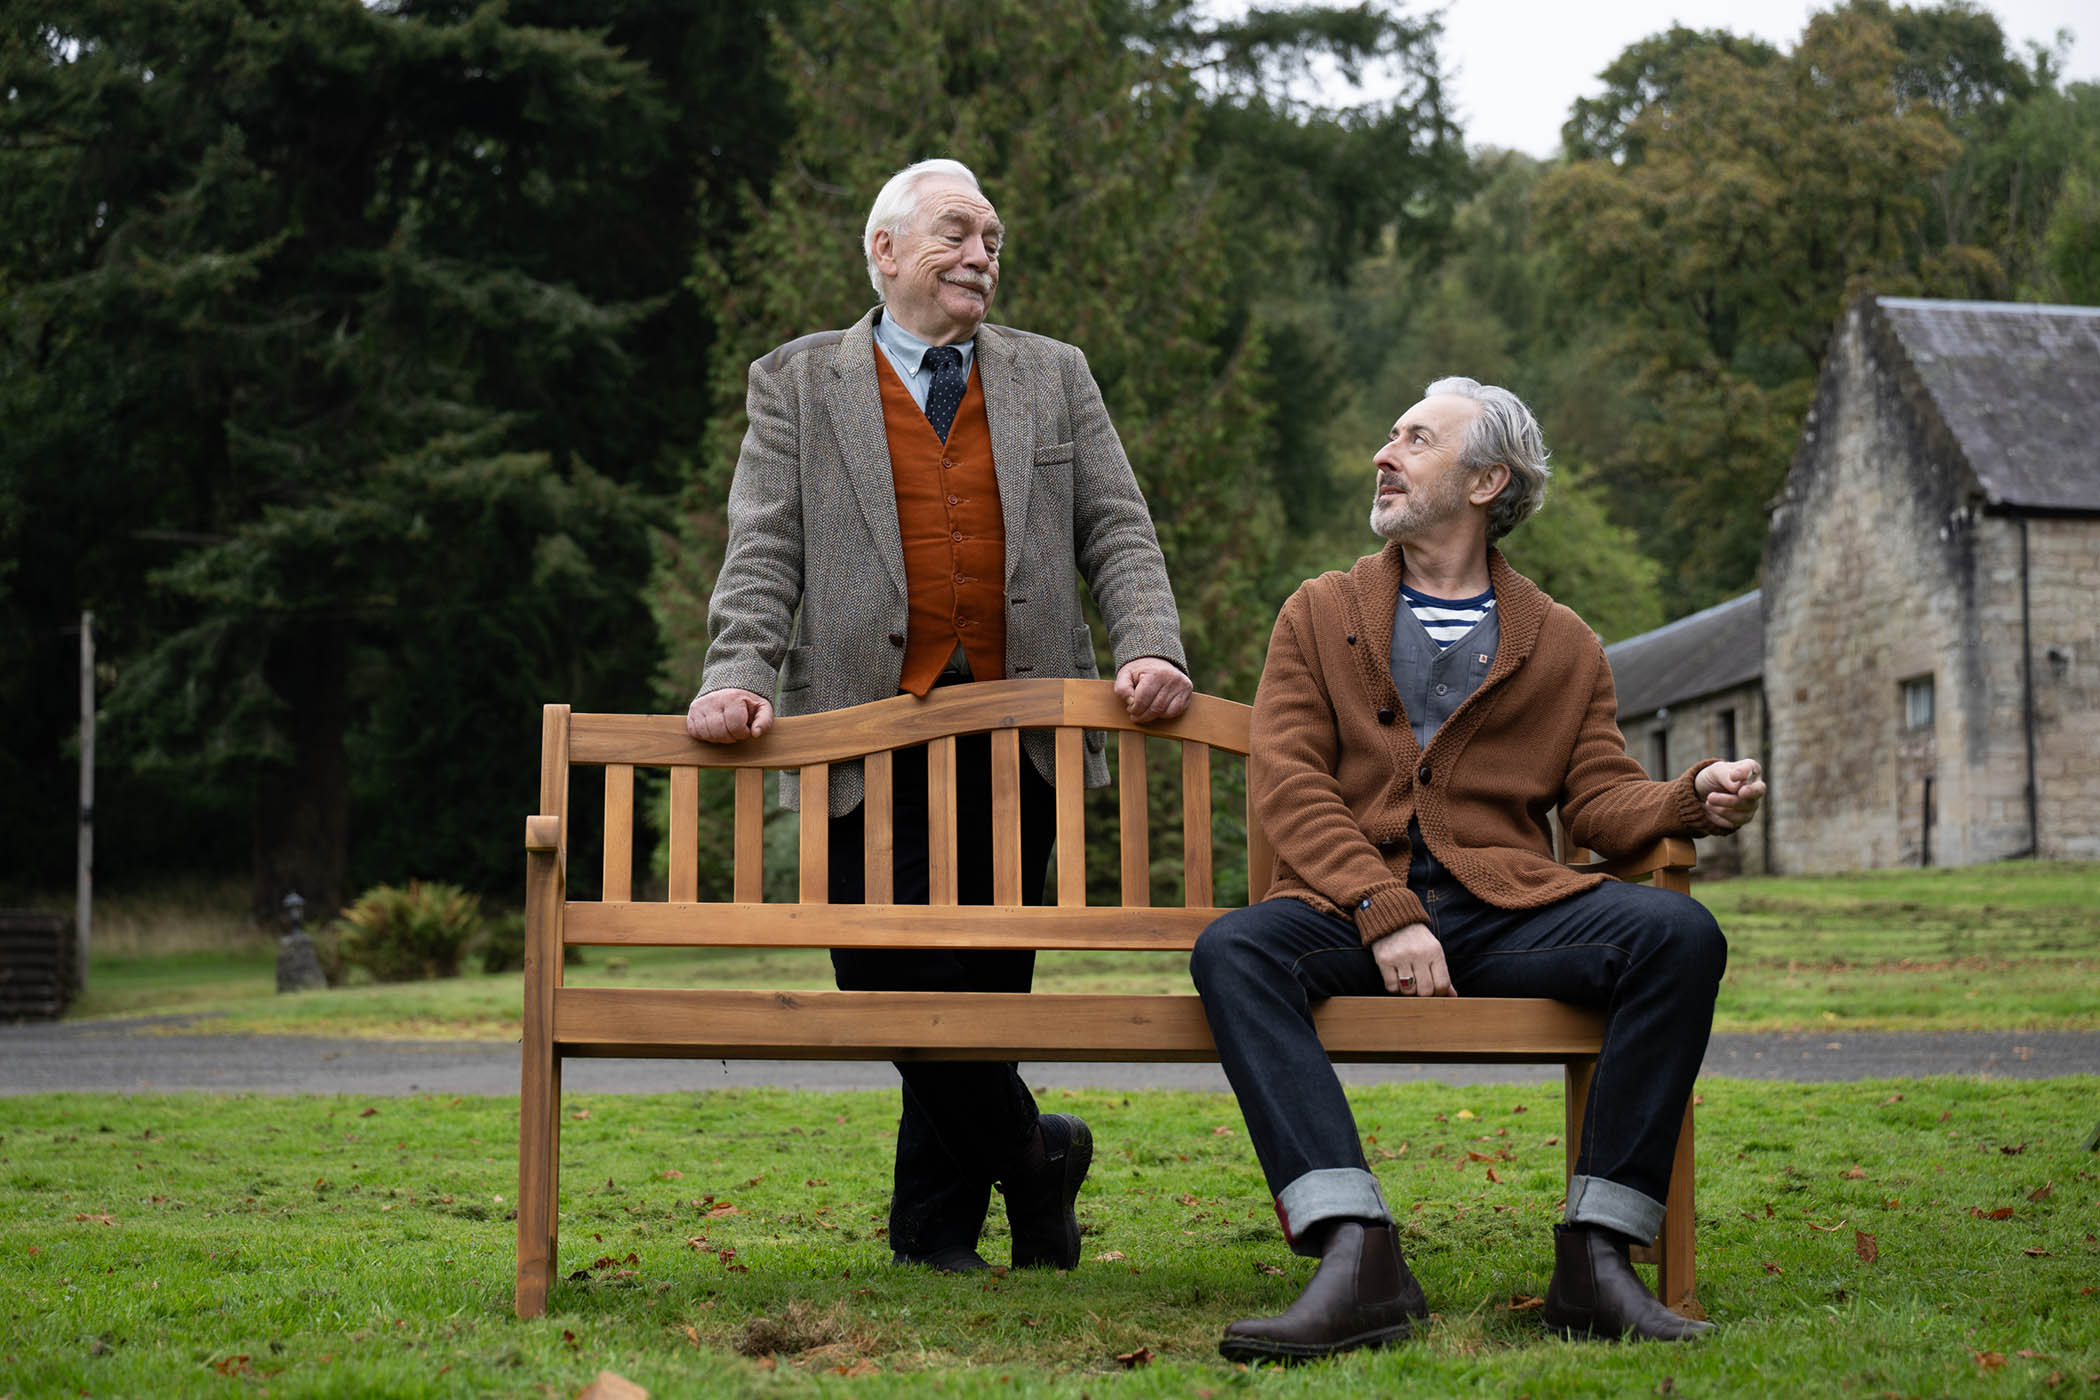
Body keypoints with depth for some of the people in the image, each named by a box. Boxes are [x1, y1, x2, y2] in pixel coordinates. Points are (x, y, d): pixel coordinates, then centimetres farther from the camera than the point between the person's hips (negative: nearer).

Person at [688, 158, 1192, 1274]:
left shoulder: (1053, 377, 17)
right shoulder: (799, 383, 11)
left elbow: (1116, 532, 11)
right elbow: (764, 553, 4)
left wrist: (1151, 647, -6)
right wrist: (737, 676, -12)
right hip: (870, 738, -1)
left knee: (982, 978, 1)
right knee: (885, 974, -8)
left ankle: (934, 1226, 17)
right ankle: (1027, 1150, 13)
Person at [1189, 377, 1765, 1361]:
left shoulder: (1561, 645, 21)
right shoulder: (1320, 615, 17)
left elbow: (1601, 799, 11)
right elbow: (1286, 782, 2)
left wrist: (1694, 799, -13)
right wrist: (1387, 913, -14)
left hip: (1505, 908, 1)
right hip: (1346, 910, -1)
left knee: (1681, 936, -27)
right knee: (1232, 950, -33)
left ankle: (1594, 1256, -25)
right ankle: (1358, 1260, -40)